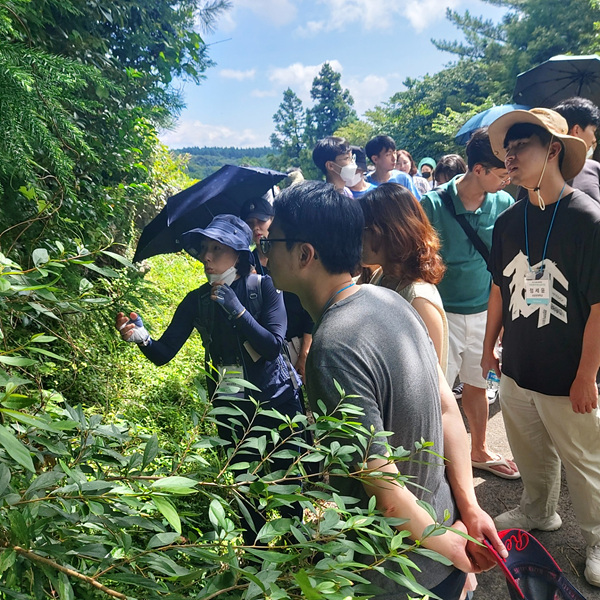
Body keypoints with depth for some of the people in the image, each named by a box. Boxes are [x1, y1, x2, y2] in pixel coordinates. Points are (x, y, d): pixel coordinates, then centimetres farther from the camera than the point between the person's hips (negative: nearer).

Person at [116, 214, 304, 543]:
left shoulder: (263, 287, -11)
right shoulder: (198, 300, -3)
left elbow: (273, 346, -20)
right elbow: (163, 353, -8)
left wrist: (235, 308, -29)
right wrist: (141, 337, -29)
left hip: (276, 401, -2)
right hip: (231, 409, 3)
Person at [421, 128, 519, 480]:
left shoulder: (504, 204, -3)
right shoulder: (433, 205, -15)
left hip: (485, 312, 4)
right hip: (444, 314, -4)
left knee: (478, 385, 19)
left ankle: (480, 451, 40)